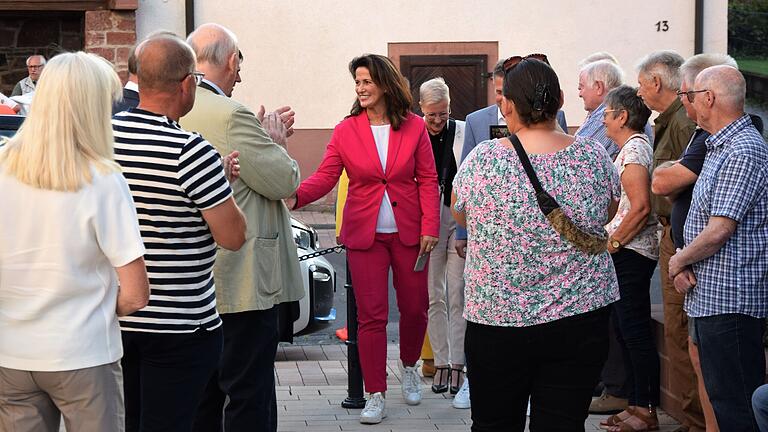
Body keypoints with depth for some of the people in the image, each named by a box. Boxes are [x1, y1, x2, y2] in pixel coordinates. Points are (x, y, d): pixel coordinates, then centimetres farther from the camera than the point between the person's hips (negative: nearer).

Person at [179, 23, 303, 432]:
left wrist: (267, 139, 16)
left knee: (203, 394, 16)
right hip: (244, 283, -9)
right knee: (249, 397, -2)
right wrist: (276, 141, 3)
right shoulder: (231, 115, -19)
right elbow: (285, 181, -14)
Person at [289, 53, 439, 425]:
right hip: (364, 234, -1)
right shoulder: (346, 131, -1)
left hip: (407, 232, 1)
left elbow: (428, 180, 1)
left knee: (414, 307, 10)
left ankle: (409, 367, 39)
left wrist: (429, 227, -6)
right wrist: (295, 196, -27)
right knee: (371, 316, -2)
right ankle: (376, 396, 6)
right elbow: (325, 176, -8)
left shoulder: (414, 127, 0)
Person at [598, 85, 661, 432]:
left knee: (635, 331, -7)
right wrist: (613, 240, 16)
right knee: (625, 329, 13)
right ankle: (636, 404, 18)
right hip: (626, 251, 11)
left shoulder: (633, 149, -14)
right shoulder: (634, 146, 16)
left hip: (630, 251, -11)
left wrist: (613, 243, -15)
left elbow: (640, 207, -22)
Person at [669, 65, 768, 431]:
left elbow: (719, 230, -22)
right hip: (709, 294, 11)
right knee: (721, 396, 16)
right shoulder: (720, 147, 17)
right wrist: (686, 267, 1)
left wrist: (679, 261, -6)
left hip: (731, 300, -11)